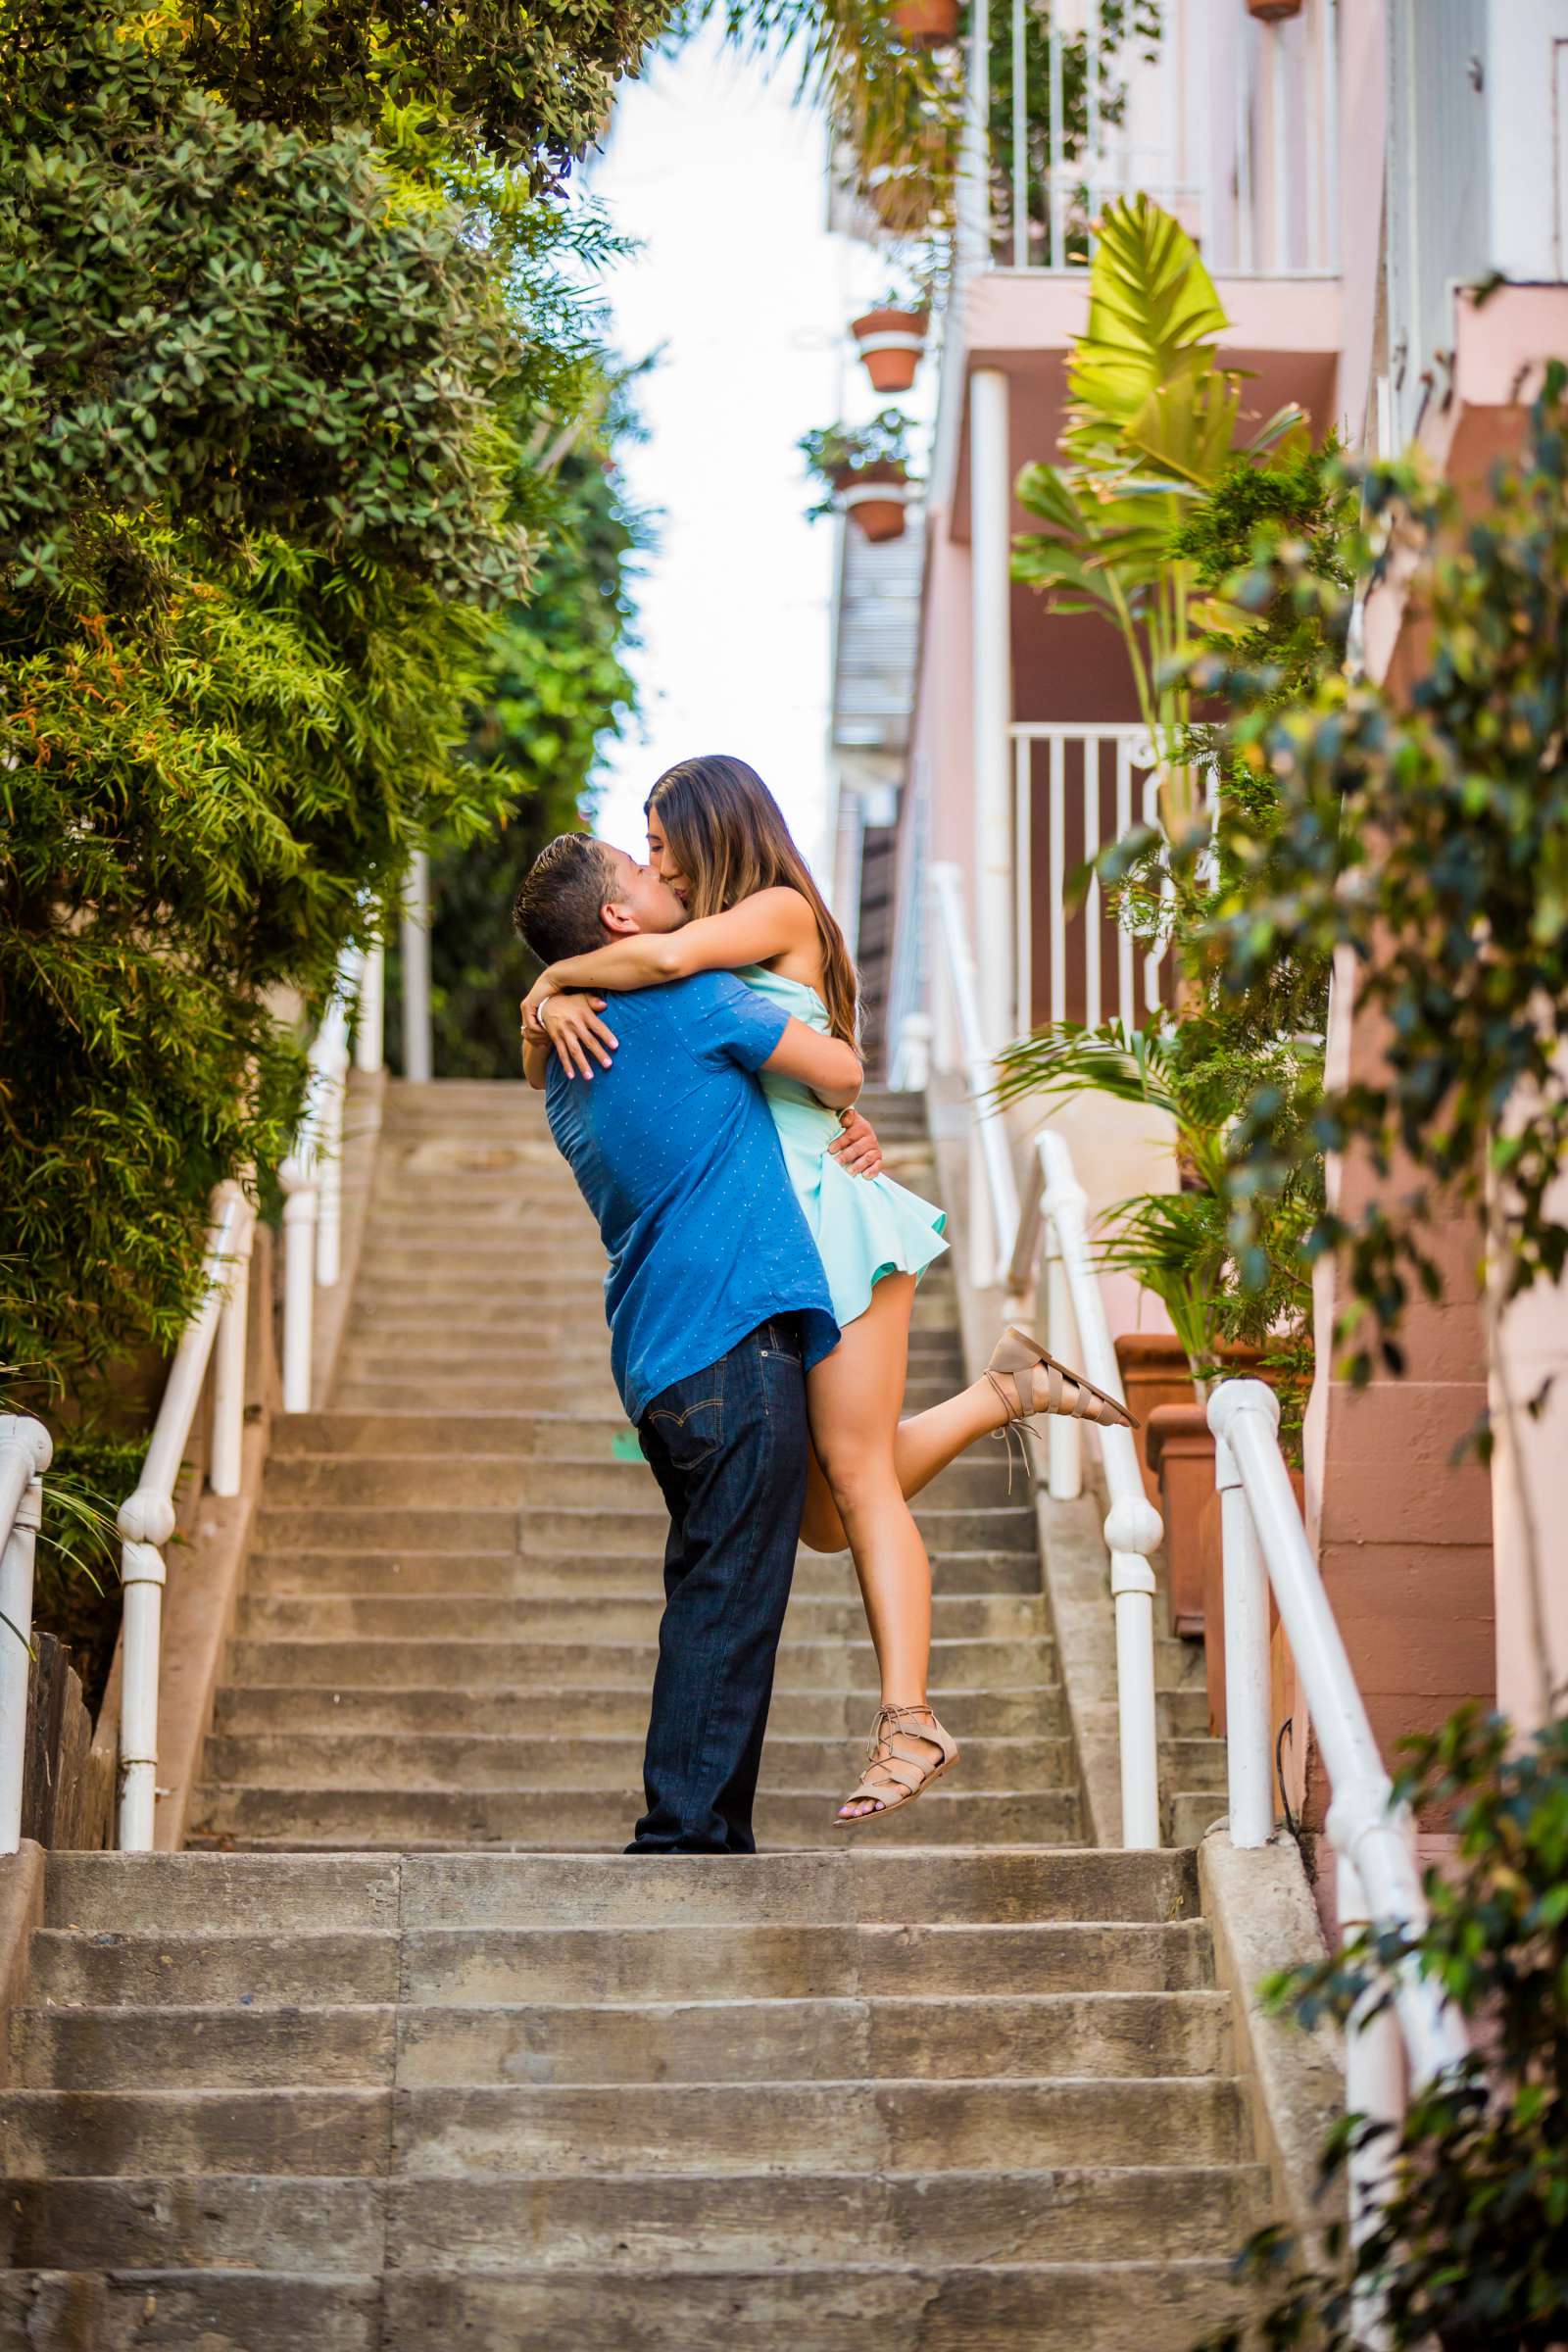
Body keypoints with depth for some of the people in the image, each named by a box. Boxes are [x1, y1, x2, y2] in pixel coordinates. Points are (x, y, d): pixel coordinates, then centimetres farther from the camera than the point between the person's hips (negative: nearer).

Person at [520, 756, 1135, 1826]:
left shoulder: (784, 910, 1)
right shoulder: (715, 950, 22)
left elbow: (669, 954, -21)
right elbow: (544, 1071, 16)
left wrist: (558, 975, -7)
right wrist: (551, 1012, -6)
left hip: (824, 1211, -8)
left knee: (855, 1474, -14)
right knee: (823, 1517, 5)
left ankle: (909, 1721, -16)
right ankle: (1004, 1390, 19)